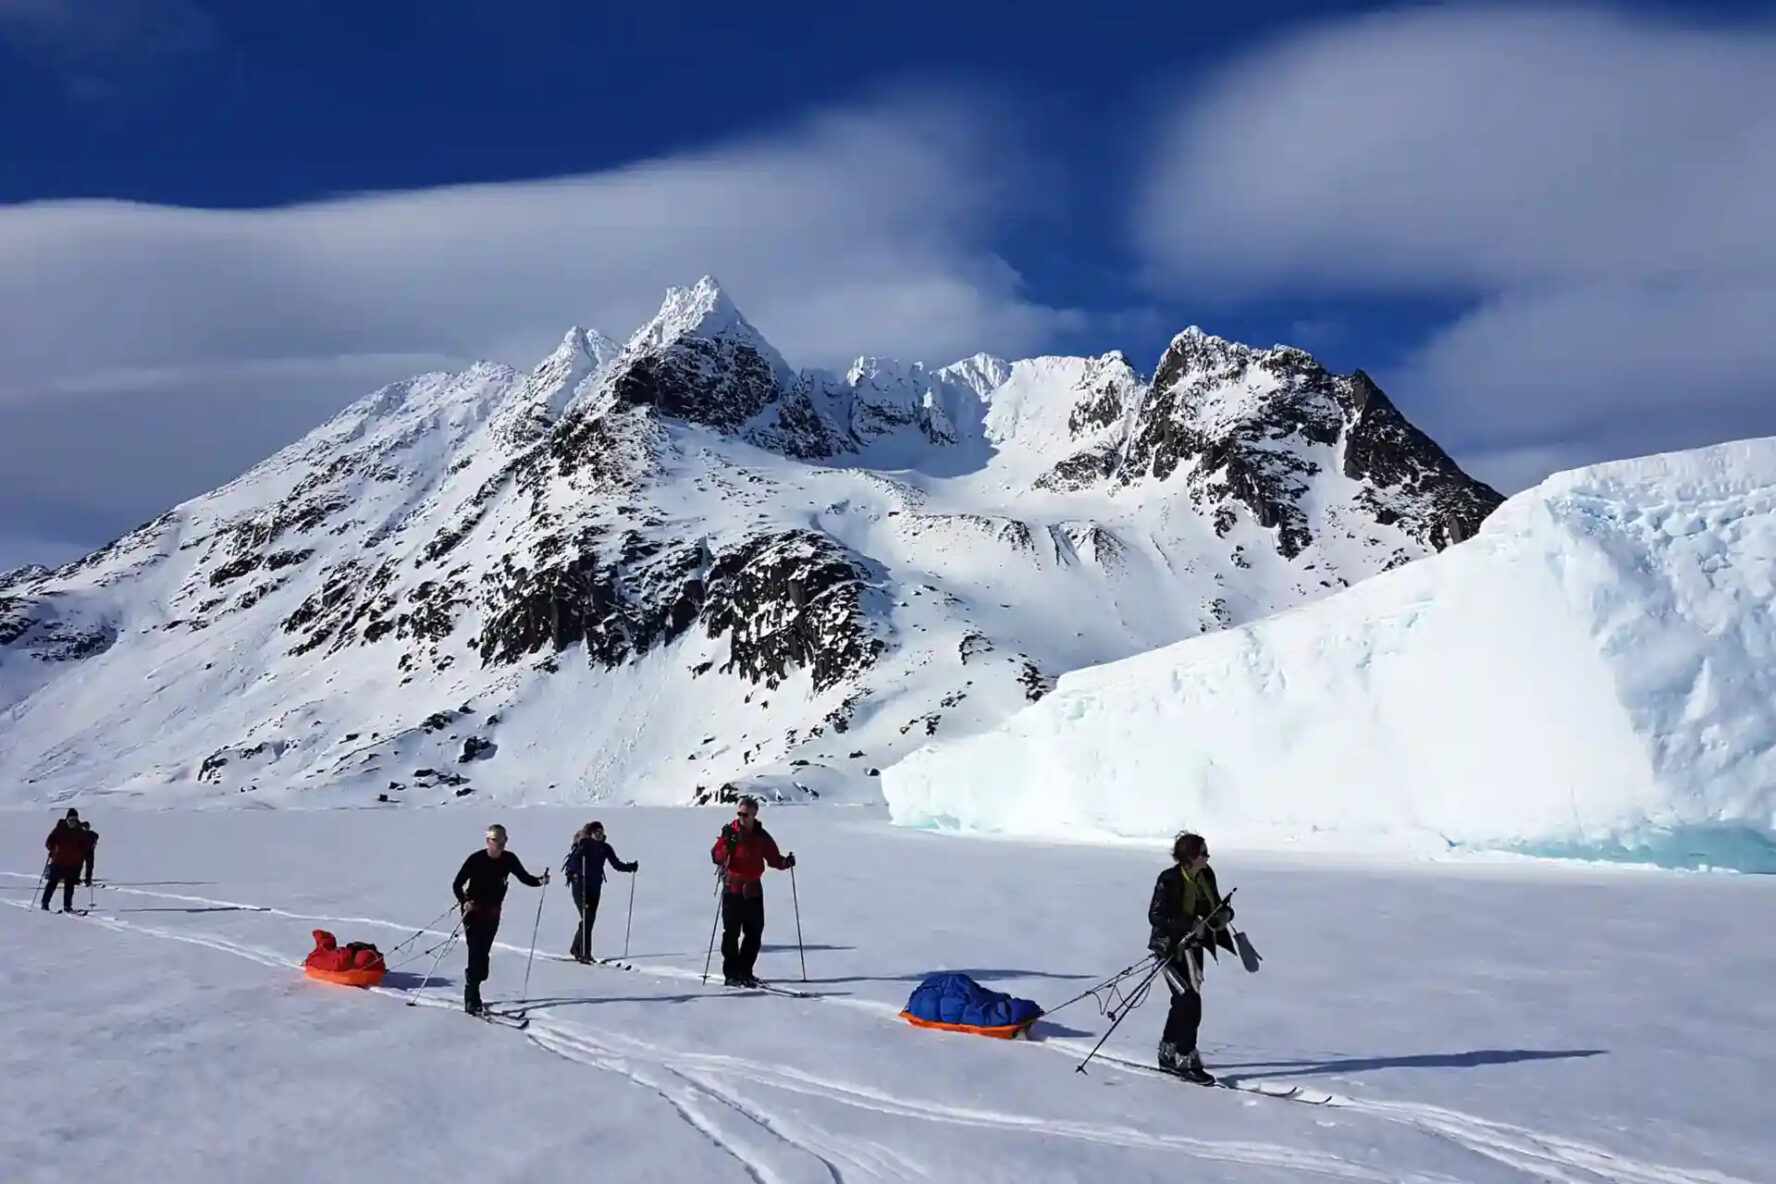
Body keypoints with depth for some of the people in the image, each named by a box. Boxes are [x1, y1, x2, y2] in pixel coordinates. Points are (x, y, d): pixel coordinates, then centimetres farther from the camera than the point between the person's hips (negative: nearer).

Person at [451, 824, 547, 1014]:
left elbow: (524, 877, 6)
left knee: (483, 954, 12)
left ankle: (471, 991, 28)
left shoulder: (509, 859, -4)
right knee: (476, 954, -12)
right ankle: (472, 1002, -10)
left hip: (493, 913, 5)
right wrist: (464, 902, -28)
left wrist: (539, 881, -14)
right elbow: (457, 884, -12)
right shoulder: (476, 860, -15)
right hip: (474, 911, -4)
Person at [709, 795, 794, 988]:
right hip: (733, 888, -4)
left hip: (753, 889, 4)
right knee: (732, 932, -4)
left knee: (754, 933, 4)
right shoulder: (730, 832, -3)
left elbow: (773, 859, 11)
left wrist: (786, 862, -9)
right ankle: (731, 974, 2)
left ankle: (745, 972, 15)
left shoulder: (762, 836, 7)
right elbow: (716, 856, -12)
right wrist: (727, 844, -30)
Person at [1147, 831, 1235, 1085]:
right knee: (1190, 1002, -12)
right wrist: (1189, 924, -32)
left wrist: (1224, 913, -11)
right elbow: (1155, 916, -24)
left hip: (1193, 946, 8)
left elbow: (1215, 906, 12)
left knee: (1183, 1002, 17)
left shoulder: (1206, 876, -1)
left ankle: (1168, 1054, 32)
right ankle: (1187, 1061, 0)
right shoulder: (1169, 880, -22)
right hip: (1170, 947, -8)